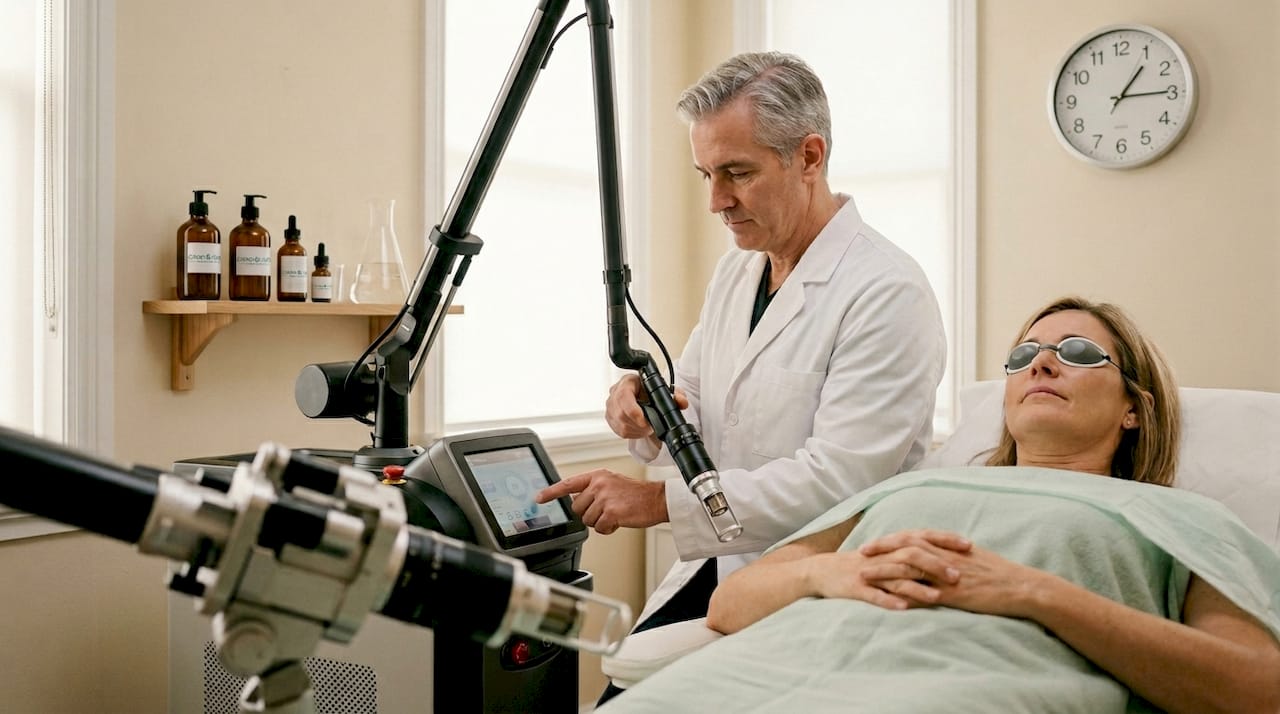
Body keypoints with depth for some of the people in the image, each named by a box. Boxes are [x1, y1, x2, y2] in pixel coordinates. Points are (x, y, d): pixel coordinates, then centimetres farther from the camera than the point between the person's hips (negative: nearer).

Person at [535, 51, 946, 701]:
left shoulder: (888, 293, -16)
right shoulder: (736, 271, 9)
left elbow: (836, 482, -21)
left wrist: (660, 500, -21)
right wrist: (646, 409, -7)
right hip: (713, 569, 7)